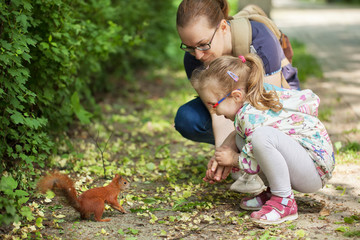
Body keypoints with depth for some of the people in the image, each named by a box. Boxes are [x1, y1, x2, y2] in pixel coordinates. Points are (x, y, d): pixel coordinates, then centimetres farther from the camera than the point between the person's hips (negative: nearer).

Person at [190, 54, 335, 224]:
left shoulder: (249, 115, -21)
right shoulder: (268, 92, 5)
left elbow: (257, 164, -20)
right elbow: (310, 99, 15)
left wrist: (233, 159, -1)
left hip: (316, 170, -10)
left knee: (261, 136, -35)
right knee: (240, 138, 9)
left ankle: (284, 202, -20)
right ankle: (273, 191, 6)